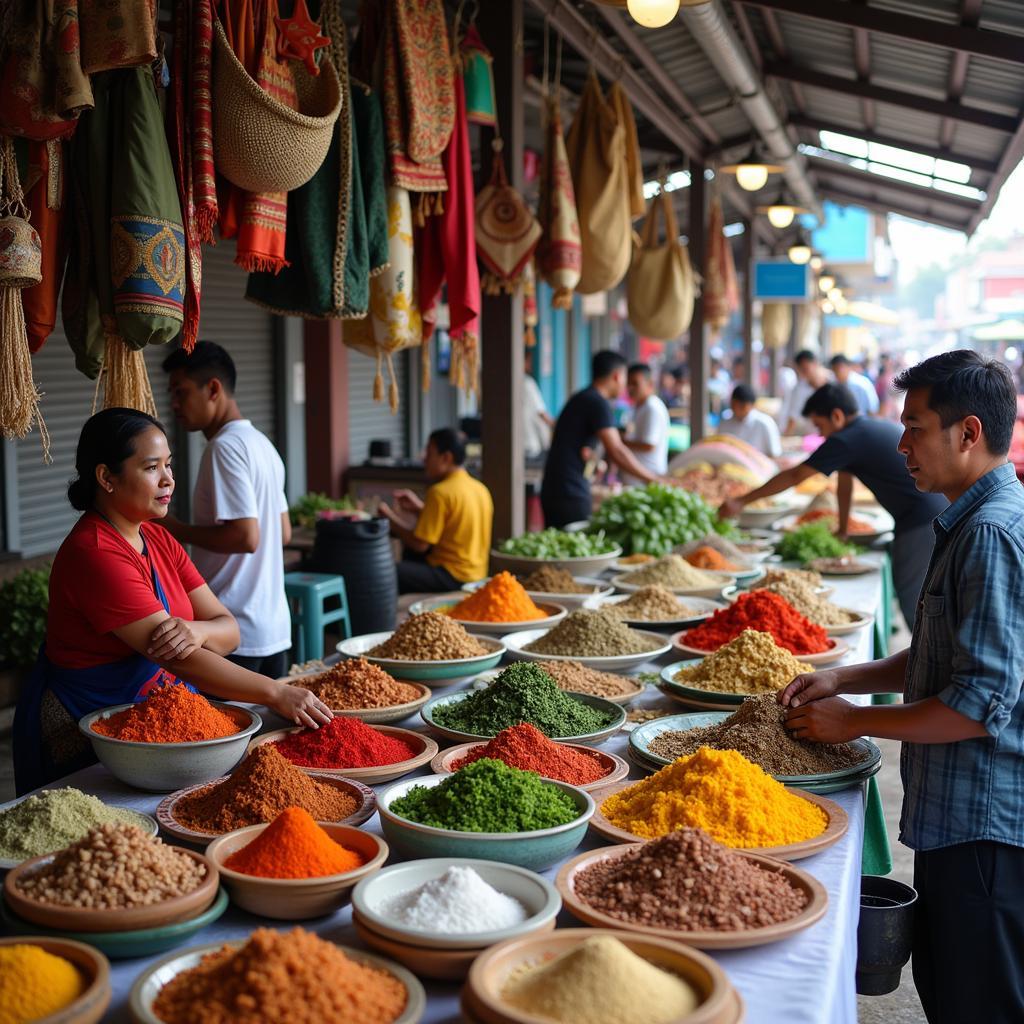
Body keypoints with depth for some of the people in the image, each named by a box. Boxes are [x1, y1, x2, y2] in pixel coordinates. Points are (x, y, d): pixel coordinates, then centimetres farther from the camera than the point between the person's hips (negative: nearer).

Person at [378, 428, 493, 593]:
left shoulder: (441, 492, -16)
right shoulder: (480, 488, 10)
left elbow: (420, 544, -15)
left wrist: (390, 517, -2)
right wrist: (419, 509, 14)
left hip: (452, 577, -10)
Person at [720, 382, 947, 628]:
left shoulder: (848, 440, -10)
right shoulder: (882, 426, 18)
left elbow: (795, 476, -6)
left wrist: (741, 502, 0)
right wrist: (842, 531, 33)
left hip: (921, 526, -9)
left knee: (912, 604, -1)